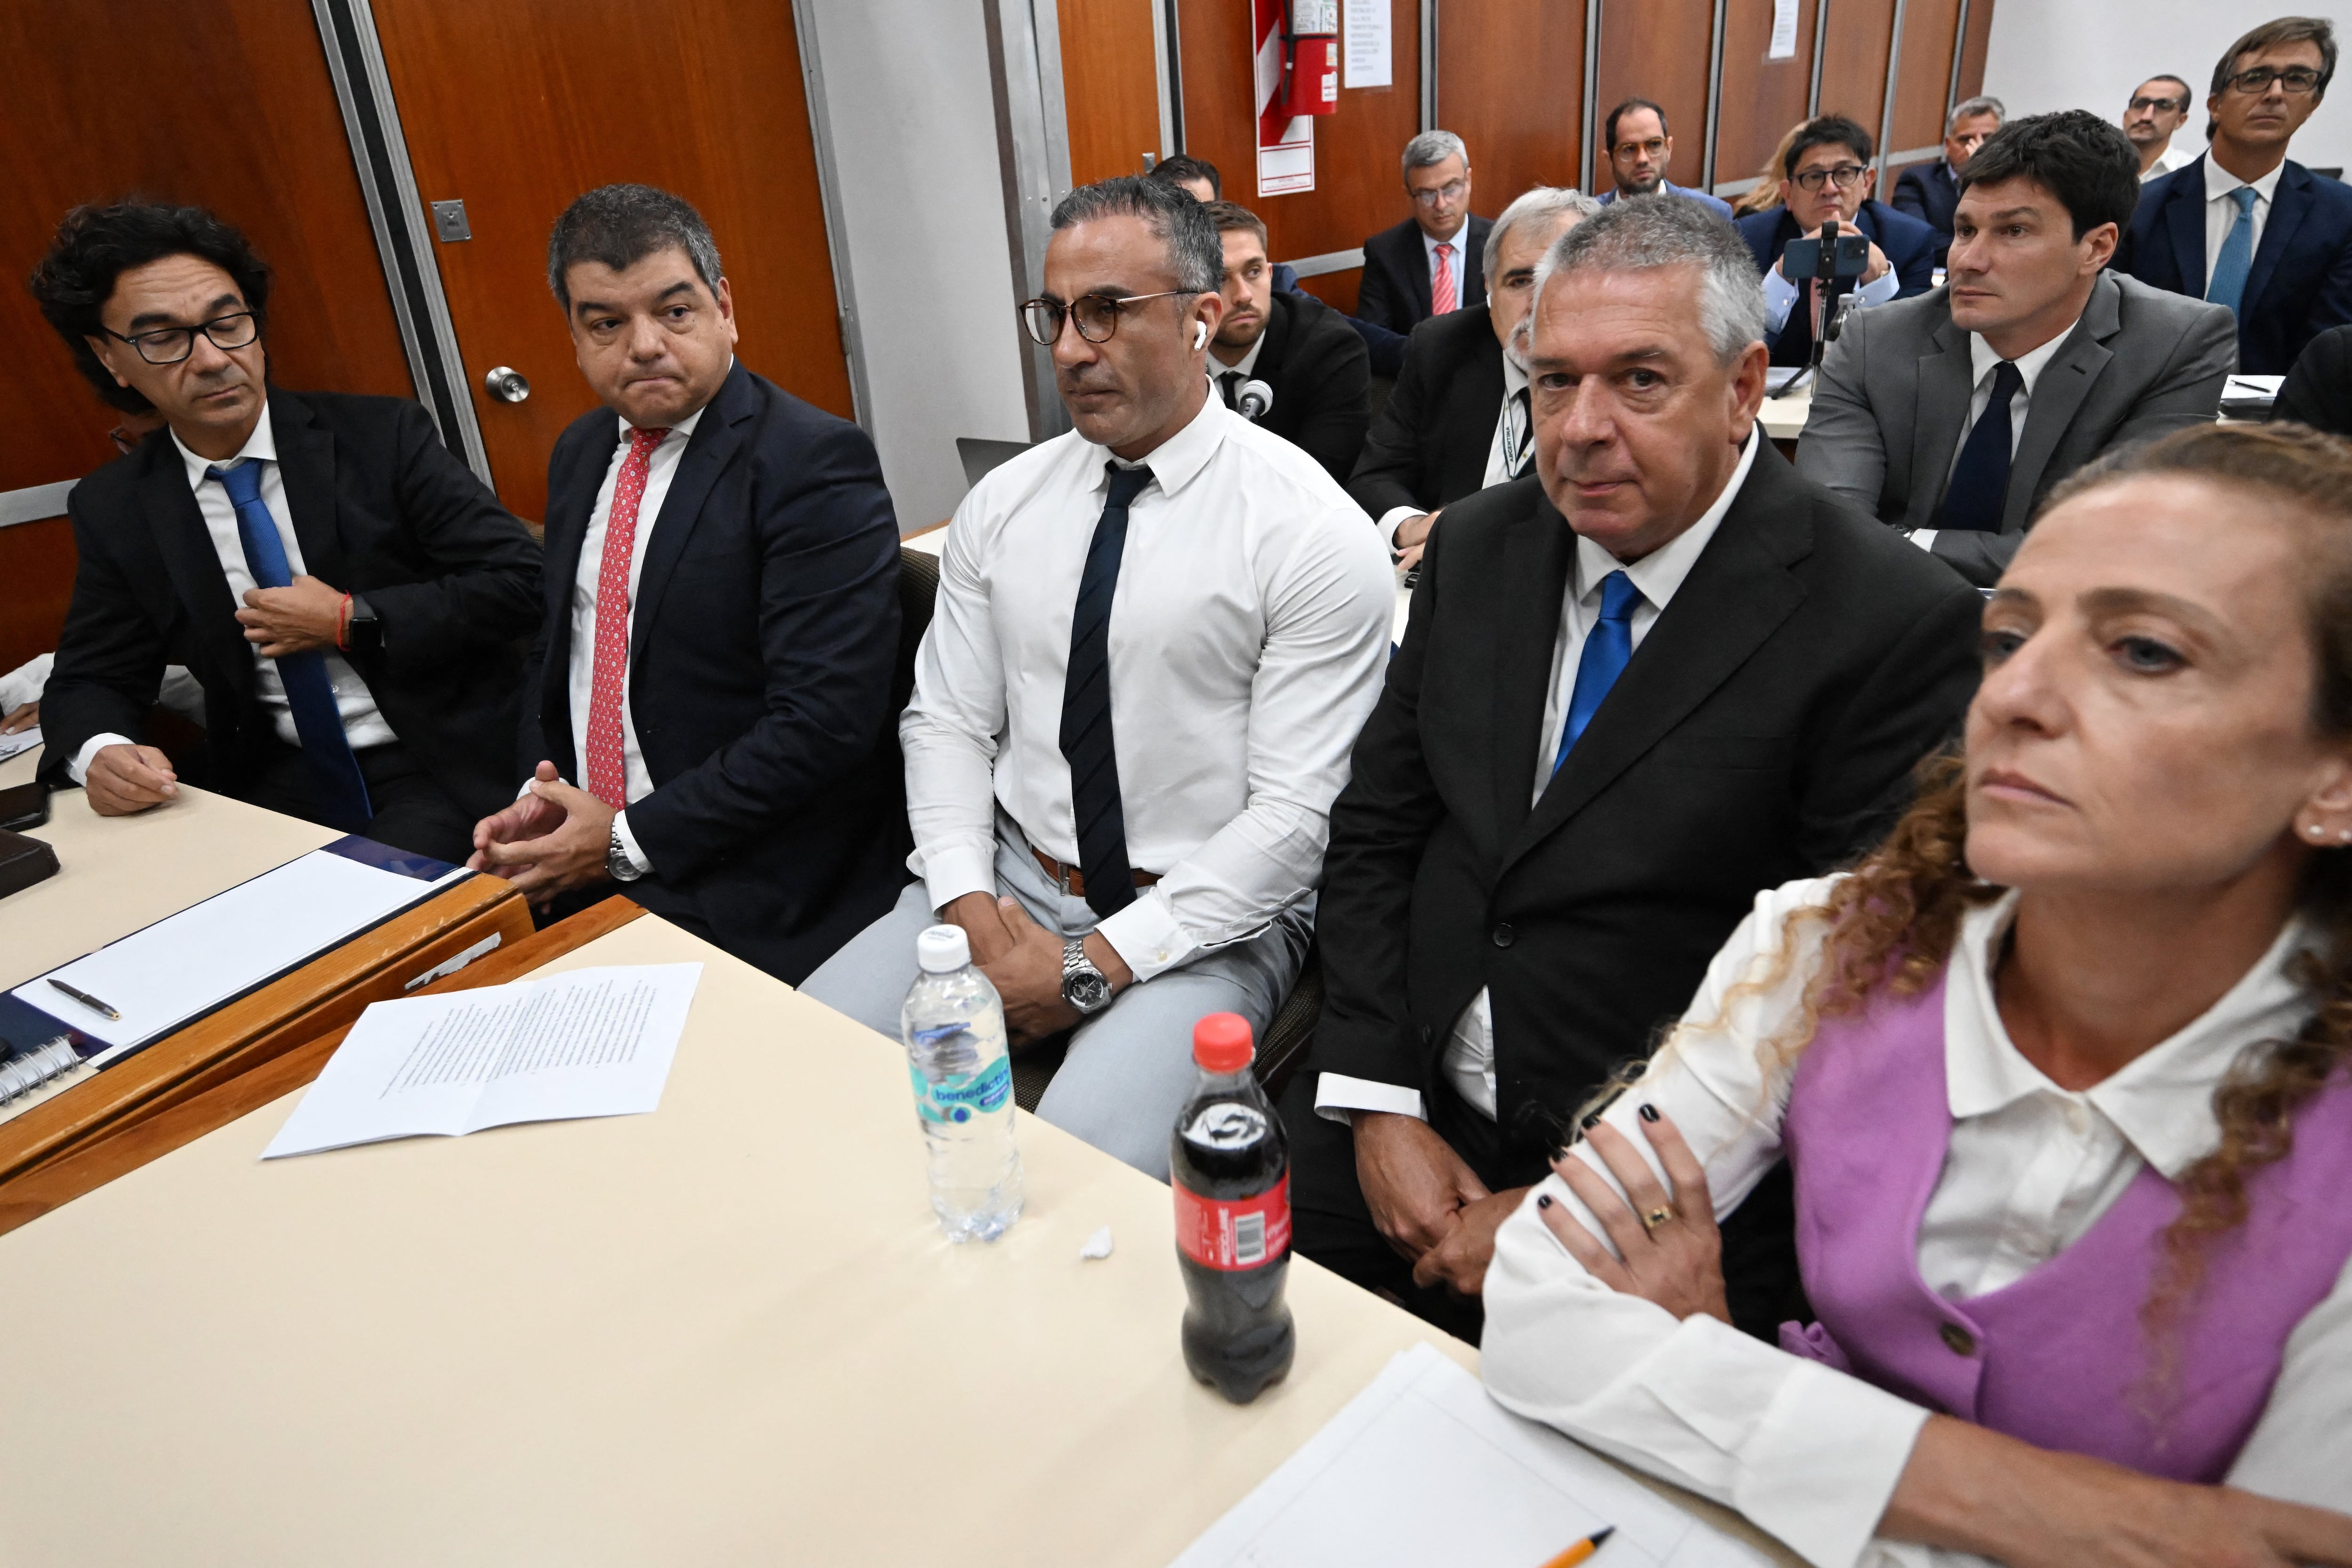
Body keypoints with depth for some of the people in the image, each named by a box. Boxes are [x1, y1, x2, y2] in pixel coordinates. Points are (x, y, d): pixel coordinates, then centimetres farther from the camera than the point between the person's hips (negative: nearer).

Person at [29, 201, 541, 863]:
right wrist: (99, 752, -12)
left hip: (443, 764, -3)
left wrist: (351, 622, -13)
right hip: (282, 782, 4)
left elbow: (519, 579, -8)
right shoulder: (114, 511, 6)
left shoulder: (382, 435, -4)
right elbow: (90, 680, 12)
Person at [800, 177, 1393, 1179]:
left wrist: (1095, 968, -17)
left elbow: (1295, 816, -14)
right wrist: (971, 907, -10)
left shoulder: (1311, 534, -10)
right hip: (1006, 880, 5)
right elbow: (947, 724, 8)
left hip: (1208, 917, -4)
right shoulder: (1002, 504, 6)